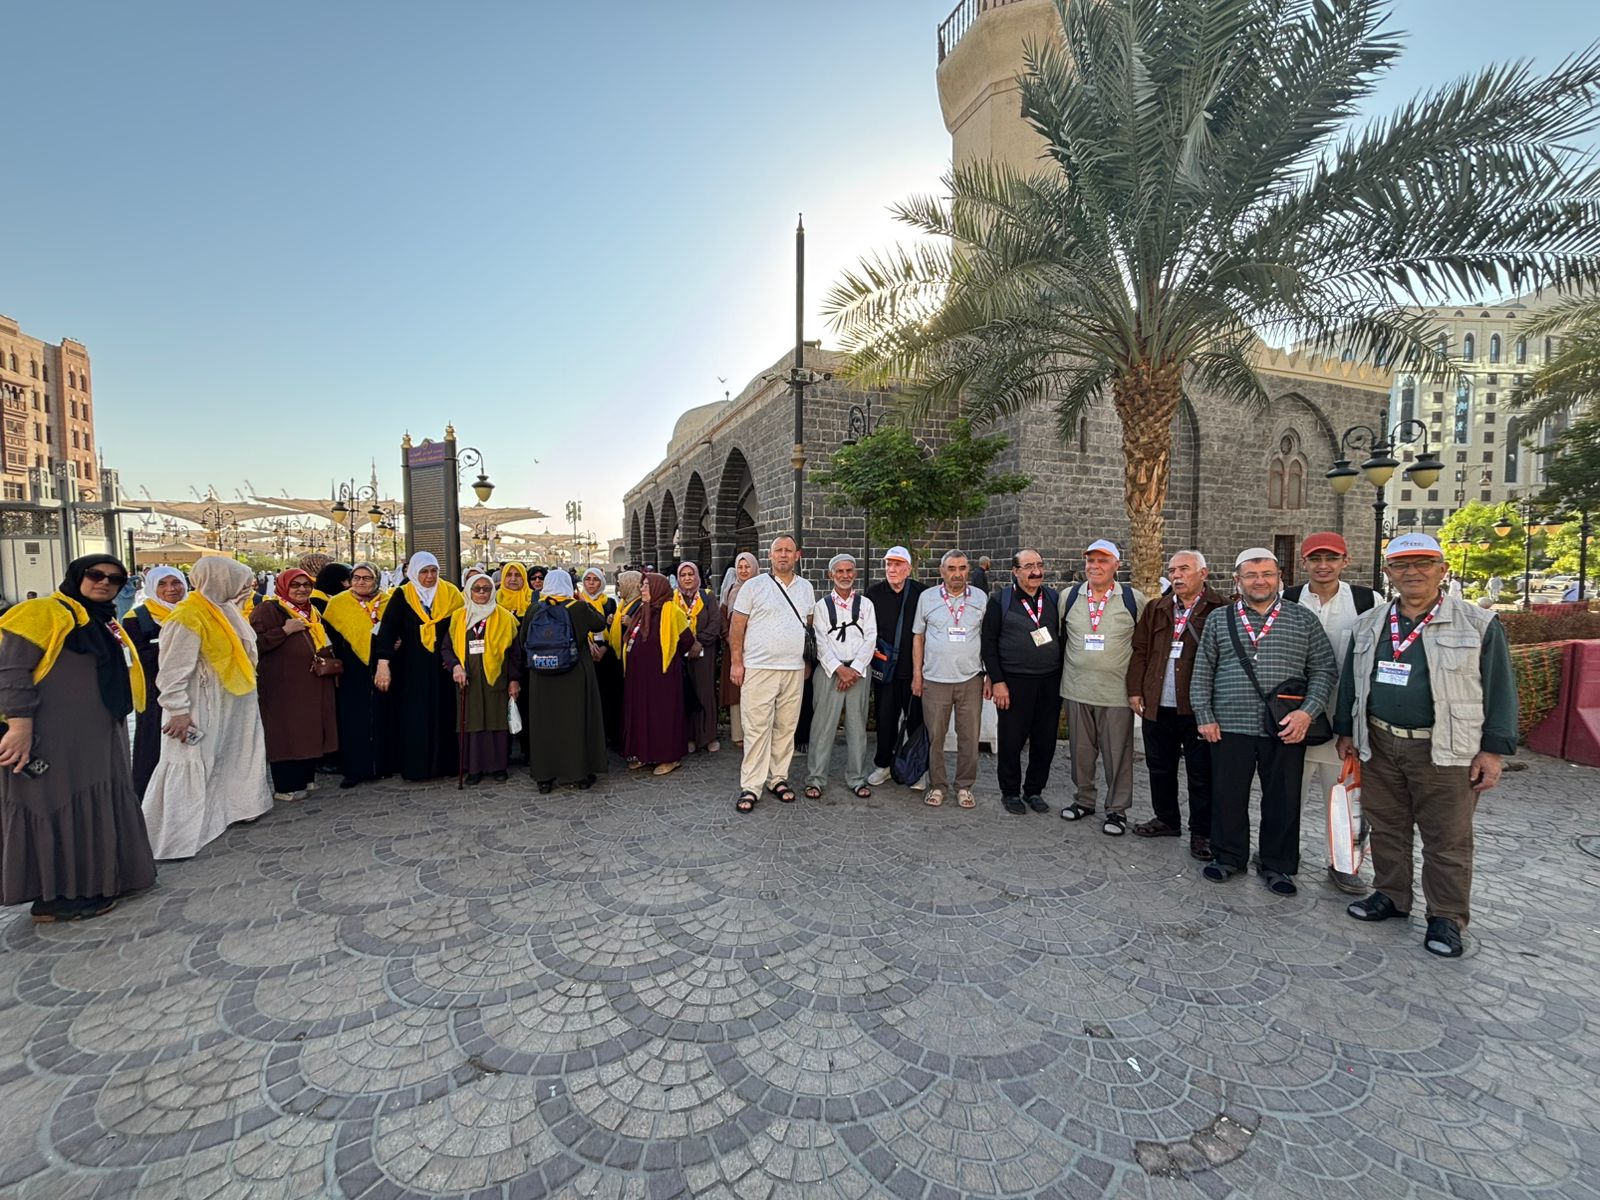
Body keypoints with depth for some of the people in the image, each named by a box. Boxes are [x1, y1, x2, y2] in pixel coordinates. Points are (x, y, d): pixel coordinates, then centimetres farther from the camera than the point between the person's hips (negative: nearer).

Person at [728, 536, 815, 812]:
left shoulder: (806, 588, 12)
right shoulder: (753, 586, -1)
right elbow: (736, 626, -1)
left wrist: (807, 661, 15)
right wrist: (736, 662, -6)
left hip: (794, 669, 4)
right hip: (758, 668, -4)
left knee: (786, 727, 9)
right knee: (757, 729, -4)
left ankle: (778, 779, 22)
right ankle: (751, 787, 4)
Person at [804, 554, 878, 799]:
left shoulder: (865, 604, 9)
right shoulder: (822, 605, 7)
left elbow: (870, 639, 1)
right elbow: (821, 642, -1)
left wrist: (854, 669, -9)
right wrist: (839, 669, -12)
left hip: (858, 671, 1)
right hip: (829, 670, -1)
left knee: (857, 726, 5)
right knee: (823, 725, -2)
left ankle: (857, 779, 15)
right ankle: (815, 779, 6)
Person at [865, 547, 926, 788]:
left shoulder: (922, 593, -4)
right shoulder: (874, 593, 2)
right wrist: (872, 649, -1)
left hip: (914, 667, -1)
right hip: (884, 666, 1)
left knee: (916, 719, 6)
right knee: (885, 718, 7)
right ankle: (883, 765, 22)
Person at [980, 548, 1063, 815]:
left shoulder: (1054, 598, 9)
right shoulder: (1001, 600, -1)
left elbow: (1063, 637, 13)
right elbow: (989, 643, -3)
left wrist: (1062, 677, 7)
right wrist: (997, 681, -9)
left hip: (1051, 681, 4)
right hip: (1014, 682, -3)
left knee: (1046, 741, 9)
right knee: (1011, 740, 4)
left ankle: (1034, 790, 26)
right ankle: (1010, 793, 21)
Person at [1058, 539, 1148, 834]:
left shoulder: (1134, 599, -3)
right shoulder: (1069, 597, 4)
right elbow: (1058, 636, 14)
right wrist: (1061, 673, 12)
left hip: (1116, 691, -2)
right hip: (1077, 688, 3)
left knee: (1117, 753, 5)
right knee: (1081, 750, 13)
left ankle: (1117, 809, 19)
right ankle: (1084, 800, 29)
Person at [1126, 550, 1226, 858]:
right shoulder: (1155, 609, 10)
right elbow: (1140, 651, 11)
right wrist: (1135, 690, 5)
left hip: (1198, 706, -5)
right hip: (1157, 705, 5)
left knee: (1201, 774, 6)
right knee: (1160, 767, 17)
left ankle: (1201, 833, 20)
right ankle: (1167, 820, 34)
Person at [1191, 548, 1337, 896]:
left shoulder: (1304, 620, 5)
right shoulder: (1219, 621, 6)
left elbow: (1323, 670, 3)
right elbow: (1202, 673, 7)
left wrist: (1308, 712, -10)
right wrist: (1204, 717, 0)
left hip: (1286, 730, 0)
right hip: (1230, 727, 1)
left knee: (1283, 800, 9)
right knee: (1227, 797, 8)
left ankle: (1278, 866, 26)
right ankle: (1227, 857, 26)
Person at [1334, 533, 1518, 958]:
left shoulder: (1479, 624, -2)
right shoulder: (1368, 624, 8)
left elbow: (1499, 689, -2)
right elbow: (1350, 682, 14)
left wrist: (1494, 749, -7)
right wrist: (1346, 731, 13)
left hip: (1445, 751, -3)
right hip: (1379, 746, 4)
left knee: (1448, 839, 6)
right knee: (1386, 828, 14)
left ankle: (1447, 918, 20)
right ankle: (1391, 896, 29)